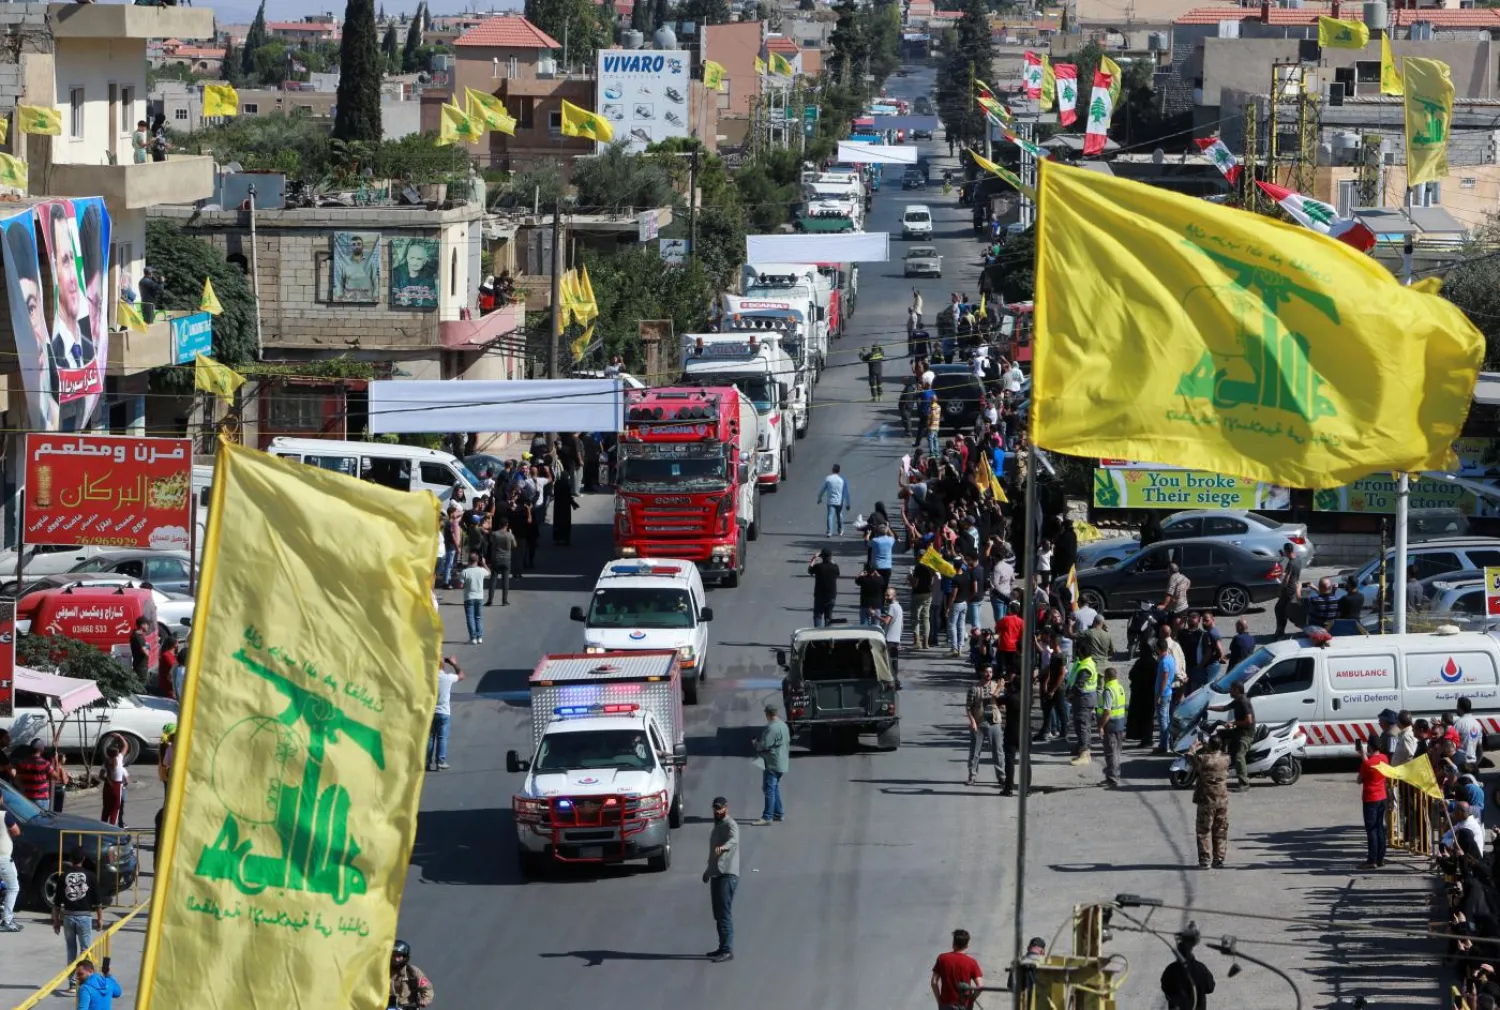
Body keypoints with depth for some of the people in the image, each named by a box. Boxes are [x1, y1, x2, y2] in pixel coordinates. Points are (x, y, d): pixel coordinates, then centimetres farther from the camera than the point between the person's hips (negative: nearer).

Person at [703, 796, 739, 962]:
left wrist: (723, 847, -53)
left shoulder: (730, 825, -9)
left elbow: (734, 840, -33)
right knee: (718, 914, 12)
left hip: (728, 874, -10)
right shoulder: (717, 826, 21)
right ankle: (723, 948, 19)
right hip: (716, 874, 10)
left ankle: (727, 950, -15)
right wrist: (708, 870, 40)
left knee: (725, 913, -13)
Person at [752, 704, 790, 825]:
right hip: (782, 763, 10)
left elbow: (764, 745, -20)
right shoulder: (784, 726, 12)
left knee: (769, 789, -10)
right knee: (775, 788, 20)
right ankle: (779, 813, 25)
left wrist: (755, 743, -1)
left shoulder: (772, 728, -19)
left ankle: (767, 817, -13)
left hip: (772, 764, -10)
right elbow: (787, 743, 21)